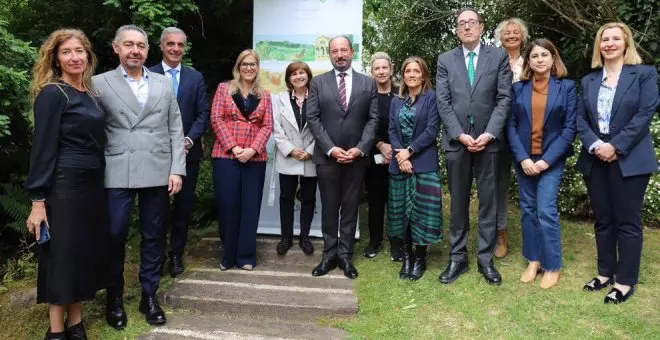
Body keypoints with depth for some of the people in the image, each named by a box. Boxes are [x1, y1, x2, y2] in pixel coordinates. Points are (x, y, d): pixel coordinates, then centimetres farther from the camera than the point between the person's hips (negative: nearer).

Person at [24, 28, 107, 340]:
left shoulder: (89, 93, 12)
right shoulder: (52, 93, -10)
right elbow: (42, 148, -14)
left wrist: (99, 184, 9)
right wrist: (38, 200, -17)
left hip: (92, 184, 7)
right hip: (64, 186, -7)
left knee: (86, 253, 13)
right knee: (63, 255, 2)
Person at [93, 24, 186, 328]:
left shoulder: (164, 84, 11)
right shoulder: (100, 83, 4)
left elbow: (175, 130, 8)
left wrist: (177, 169, 1)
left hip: (157, 173, 2)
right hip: (117, 174, -2)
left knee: (154, 237, 9)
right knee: (114, 237, 5)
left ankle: (149, 296, 23)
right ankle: (114, 297, 25)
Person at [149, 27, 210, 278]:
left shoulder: (196, 77, 8)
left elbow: (203, 114, 3)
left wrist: (189, 140, -12)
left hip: (188, 152, 2)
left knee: (184, 207, 8)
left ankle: (176, 255, 24)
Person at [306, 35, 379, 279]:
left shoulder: (368, 83, 6)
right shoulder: (318, 83, 4)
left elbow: (373, 119, 2)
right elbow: (312, 119, -2)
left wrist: (360, 149, -11)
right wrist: (331, 149, -11)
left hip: (357, 156, 1)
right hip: (326, 156, 0)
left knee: (350, 207, 7)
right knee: (329, 207, 6)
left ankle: (345, 255, 15)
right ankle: (329, 255, 16)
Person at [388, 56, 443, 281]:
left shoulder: (431, 98, -1)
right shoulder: (396, 101, 14)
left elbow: (432, 130, -10)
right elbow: (392, 130, 6)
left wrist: (409, 151, -14)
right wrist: (400, 155, -10)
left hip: (424, 163, -4)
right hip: (399, 163, 5)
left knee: (422, 211, -1)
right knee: (401, 211, 8)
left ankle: (420, 259, 11)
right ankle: (406, 257, 20)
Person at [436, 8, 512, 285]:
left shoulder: (499, 56, 7)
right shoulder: (445, 60, 9)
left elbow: (504, 98, -1)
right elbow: (443, 102, 1)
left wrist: (489, 133, -12)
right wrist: (460, 135, -10)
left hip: (488, 140, 0)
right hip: (456, 141, 1)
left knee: (489, 202, 4)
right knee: (458, 202, 7)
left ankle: (486, 259, 15)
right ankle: (458, 257, 16)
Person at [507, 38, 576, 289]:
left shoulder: (567, 87, -1)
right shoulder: (518, 88, 5)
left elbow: (569, 127, -5)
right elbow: (511, 125, 1)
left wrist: (546, 160, -13)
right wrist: (522, 158, -11)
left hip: (551, 159, -3)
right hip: (524, 159, 3)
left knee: (546, 211, -8)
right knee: (528, 210, 8)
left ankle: (553, 266, 6)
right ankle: (533, 260, 19)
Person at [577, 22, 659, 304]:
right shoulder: (589, 81, 13)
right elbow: (580, 119, 6)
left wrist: (615, 146, -16)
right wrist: (594, 146, -11)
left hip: (629, 160, -4)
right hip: (596, 160, 4)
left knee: (627, 221, 1)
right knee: (603, 220, 11)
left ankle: (625, 281, 11)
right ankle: (606, 273, 24)